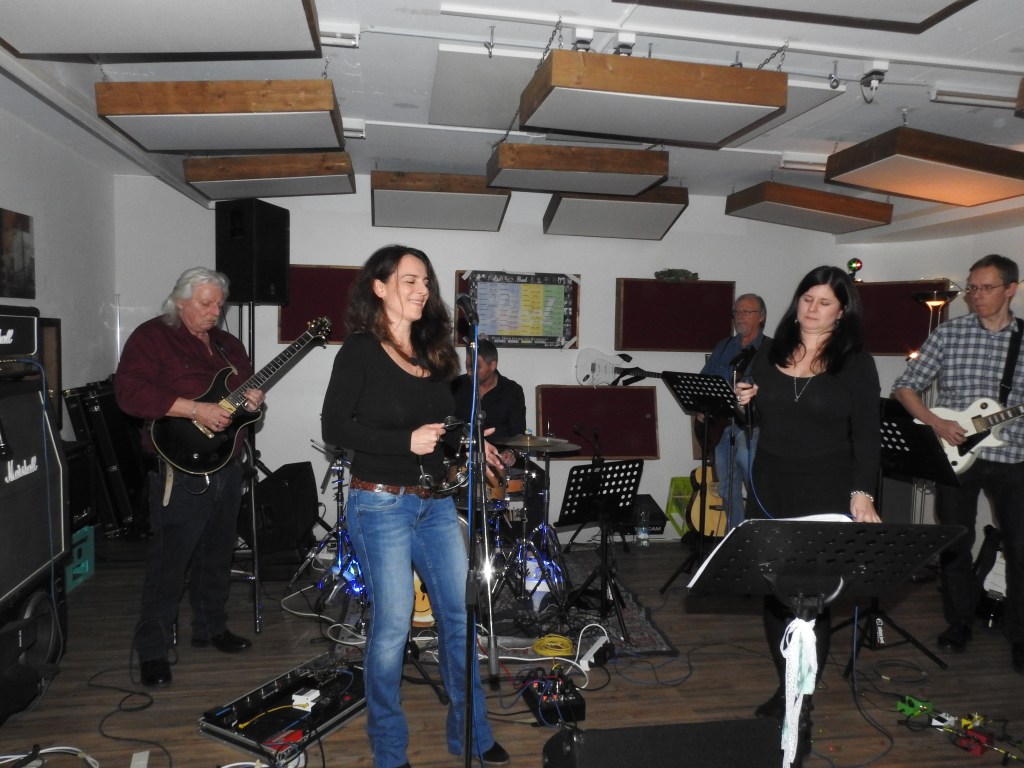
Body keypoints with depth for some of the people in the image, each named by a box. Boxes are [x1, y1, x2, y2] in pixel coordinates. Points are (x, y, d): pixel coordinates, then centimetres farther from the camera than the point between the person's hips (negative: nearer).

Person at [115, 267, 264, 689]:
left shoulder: (228, 344, 15)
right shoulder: (151, 337, -6)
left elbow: (247, 387, 23)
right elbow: (129, 392, -19)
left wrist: (254, 399, -2)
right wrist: (195, 410, -24)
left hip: (227, 466, 7)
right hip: (180, 470, -7)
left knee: (217, 555, 17)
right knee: (169, 560, -3)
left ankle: (211, 627, 32)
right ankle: (153, 650, 11)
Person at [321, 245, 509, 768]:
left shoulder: (433, 351, 11)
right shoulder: (359, 351, -7)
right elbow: (334, 428, -12)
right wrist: (406, 441, -21)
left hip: (435, 503, 6)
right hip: (381, 503, -6)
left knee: (461, 615, 9)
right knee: (393, 622, 0)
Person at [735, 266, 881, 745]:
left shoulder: (855, 362, -2)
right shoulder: (770, 356, 8)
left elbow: (867, 434, -6)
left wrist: (862, 494, -16)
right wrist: (742, 403, -4)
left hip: (826, 494, -4)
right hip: (770, 489, 4)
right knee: (774, 590, 8)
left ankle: (802, 701, 17)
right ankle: (785, 688, 26)